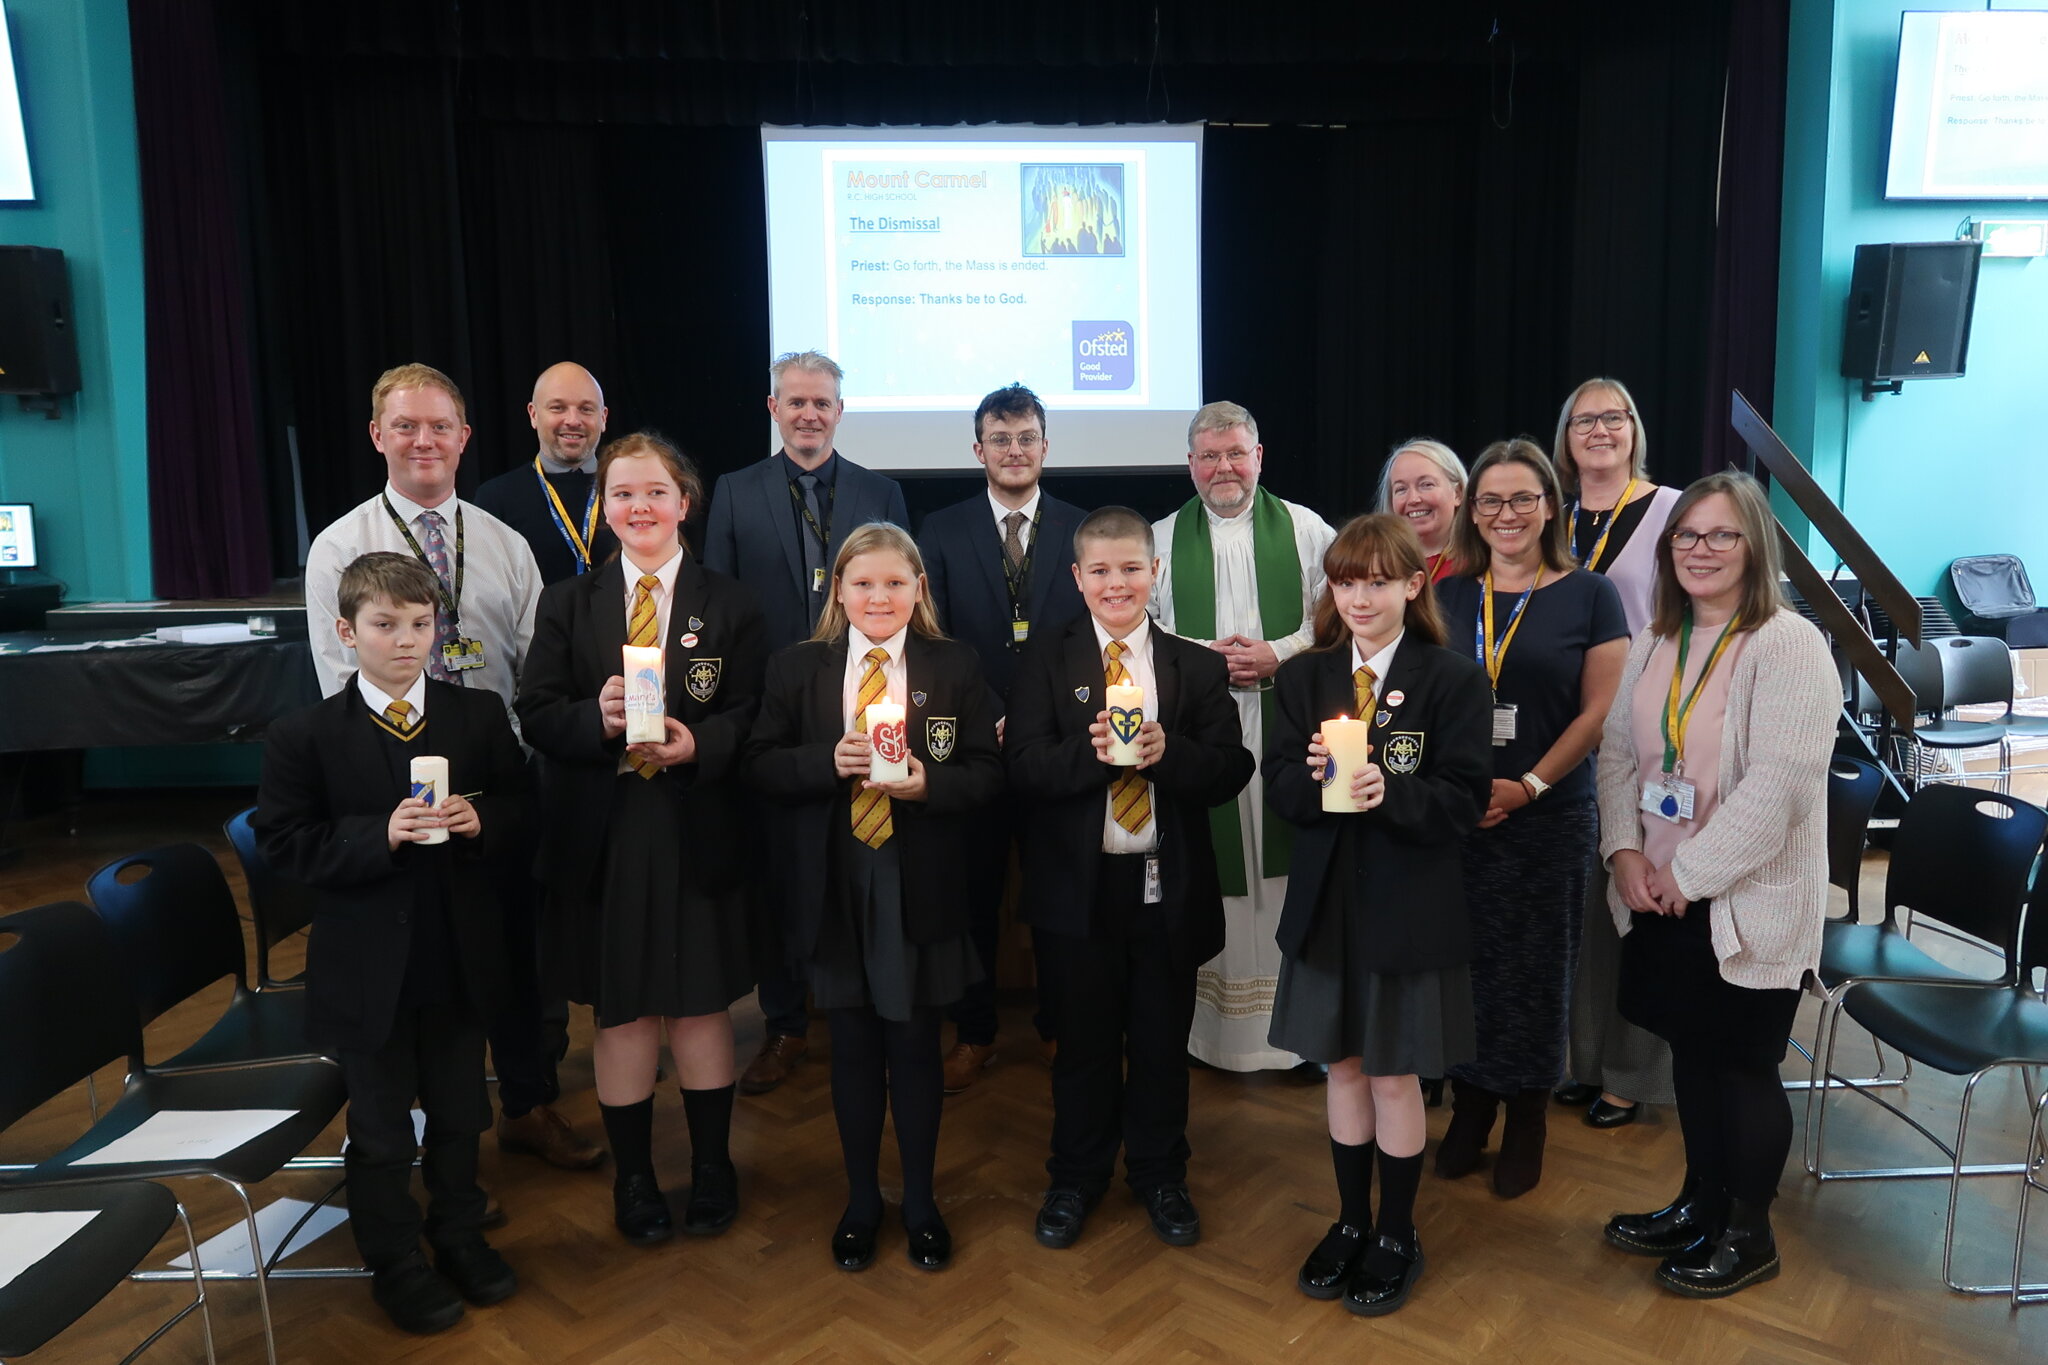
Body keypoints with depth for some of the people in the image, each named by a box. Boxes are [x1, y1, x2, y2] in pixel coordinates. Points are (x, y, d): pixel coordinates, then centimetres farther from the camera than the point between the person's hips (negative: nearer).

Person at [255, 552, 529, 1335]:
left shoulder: (479, 716, -2)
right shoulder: (303, 736, -10)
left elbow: (521, 808, 3)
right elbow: (285, 844, -12)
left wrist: (481, 822, -18)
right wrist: (380, 834, -26)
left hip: (461, 959, 3)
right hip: (367, 969, -2)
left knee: (459, 1116, 20)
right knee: (381, 1133, 15)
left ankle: (461, 1237, 42)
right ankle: (396, 1265, 35)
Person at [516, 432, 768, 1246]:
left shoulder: (727, 605, 2)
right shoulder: (568, 605, 6)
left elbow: (752, 718, -3)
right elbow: (537, 715, -1)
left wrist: (700, 743, -22)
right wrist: (597, 719, -21)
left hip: (697, 835, -1)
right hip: (602, 839, 1)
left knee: (701, 1005, 11)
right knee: (620, 1011, 10)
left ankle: (712, 1170, 30)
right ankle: (632, 1179, 29)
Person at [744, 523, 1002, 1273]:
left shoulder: (956, 667, 1)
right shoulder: (796, 668, 3)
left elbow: (987, 771, -1)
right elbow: (762, 766, -1)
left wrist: (928, 783, -19)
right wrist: (828, 761, -18)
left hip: (922, 887, -1)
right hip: (835, 886, 1)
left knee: (915, 1044, 10)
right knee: (853, 1044, 13)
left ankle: (921, 1202, 30)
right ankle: (861, 1198, 33)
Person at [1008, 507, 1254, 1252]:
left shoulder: (1198, 666, 2)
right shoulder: (1047, 661, -1)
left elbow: (1230, 771, -6)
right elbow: (1023, 766, -11)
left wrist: (1167, 752, -23)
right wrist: (1090, 752, -28)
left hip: (1170, 886, 1)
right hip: (1078, 885, -1)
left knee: (1163, 1041, 15)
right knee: (1084, 1041, 14)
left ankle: (1159, 1175, 36)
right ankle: (1076, 1177, 34)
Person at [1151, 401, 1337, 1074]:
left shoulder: (1305, 529, 10)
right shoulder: (1161, 539, 11)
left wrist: (1279, 653, -9)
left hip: (1289, 726, 0)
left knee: (1288, 863, -2)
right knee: (1208, 869, 1)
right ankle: (1213, 1024, 12)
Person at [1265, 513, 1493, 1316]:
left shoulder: (1455, 680, -8)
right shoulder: (1302, 678, 3)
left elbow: (1465, 800, -13)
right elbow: (1281, 792, -1)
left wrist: (1389, 793, -30)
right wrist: (1312, 773, -23)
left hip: (1411, 908, -3)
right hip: (1325, 901, 3)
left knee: (1396, 1075, 9)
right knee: (1343, 1067, 15)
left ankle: (1397, 1237, 30)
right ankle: (1350, 1223, 34)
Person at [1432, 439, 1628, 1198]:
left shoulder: (1588, 596, 0)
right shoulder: (1447, 596, 7)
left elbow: (1600, 709, -5)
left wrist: (1529, 785, -14)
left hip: (1548, 816, -2)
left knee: (1533, 968, 7)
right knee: (1462, 962, 7)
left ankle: (1526, 1120, 24)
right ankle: (1469, 1106, 24)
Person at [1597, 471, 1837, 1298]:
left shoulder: (1789, 646, -14)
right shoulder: (1656, 642, 7)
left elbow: (1778, 786, -22)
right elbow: (1618, 750, 9)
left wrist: (1687, 874, -18)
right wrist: (1626, 852, -5)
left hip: (1747, 904, -6)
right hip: (1659, 895, 6)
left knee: (1743, 1066, 8)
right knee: (1690, 1052, 18)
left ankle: (1747, 1236, 28)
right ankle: (1700, 1205, 36)